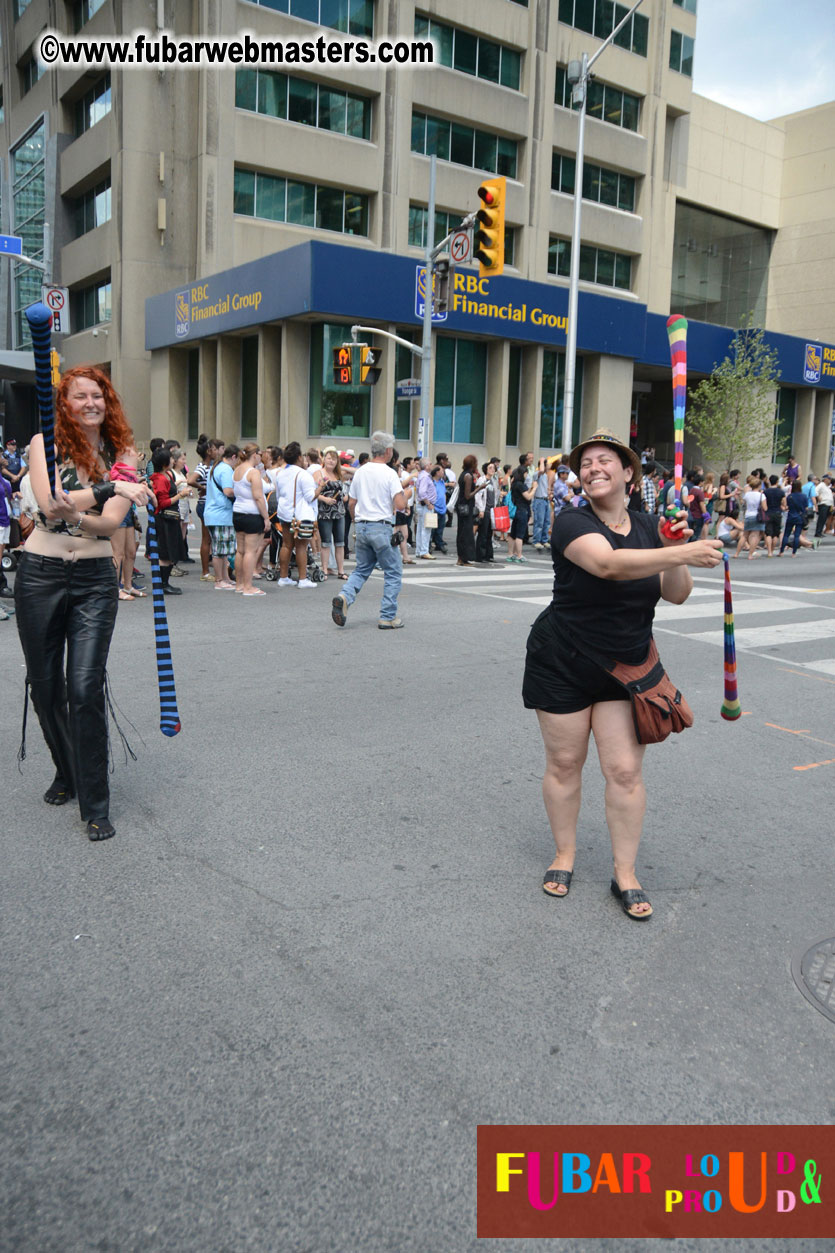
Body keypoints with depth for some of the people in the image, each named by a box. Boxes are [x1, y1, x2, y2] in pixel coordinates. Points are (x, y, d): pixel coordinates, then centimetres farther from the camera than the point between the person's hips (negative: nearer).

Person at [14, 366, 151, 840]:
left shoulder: (121, 454, 5)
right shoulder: (45, 443, 1)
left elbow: (111, 522, -7)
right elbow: (49, 504, -15)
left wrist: (74, 514, -27)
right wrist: (109, 488, -24)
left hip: (96, 578, 0)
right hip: (41, 573, 0)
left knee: (86, 687, -10)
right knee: (45, 686, 9)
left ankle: (96, 805, 0)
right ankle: (66, 773, 34)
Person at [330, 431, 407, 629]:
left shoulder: (360, 472, 9)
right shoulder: (389, 473, -11)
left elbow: (351, 504, 14)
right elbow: (400, 505, -18)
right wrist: (404, 495, 3)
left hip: (361, 527, 6)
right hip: (381, 528, -6)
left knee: (362, 569, 17)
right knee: (393, 573, 6)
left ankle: (344, 597, -9)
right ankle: (388, 617, 5)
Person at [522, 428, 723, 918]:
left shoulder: (648, 526, 2)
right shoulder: (574, 523, -14)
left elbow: (677, 594, -2)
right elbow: (608, 564, -35)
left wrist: (674, 548, -20)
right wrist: (682, 553, -43)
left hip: (627, 667, 3)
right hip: (564, 665, -3)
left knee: (626, 771, 1)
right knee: (564, 764, 7)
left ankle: (625, 874, 16)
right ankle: (565, 855, 28)